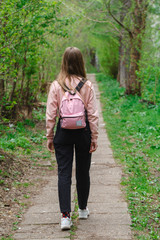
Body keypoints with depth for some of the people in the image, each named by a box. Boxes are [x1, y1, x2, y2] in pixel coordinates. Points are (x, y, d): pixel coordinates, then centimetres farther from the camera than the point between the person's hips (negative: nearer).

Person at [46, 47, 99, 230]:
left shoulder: (56, 85, -5)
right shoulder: (87, 86, -5)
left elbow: (50, 114, -3)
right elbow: (93, 114, -4)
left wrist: (49, 136, 6)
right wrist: (94, 137, 4)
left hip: (63, 132, -1)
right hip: (83, 131, 1)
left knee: (63, 172, 1)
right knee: (82, 172, 15)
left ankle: (65, 215, -9)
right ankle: (83, 209, 31)